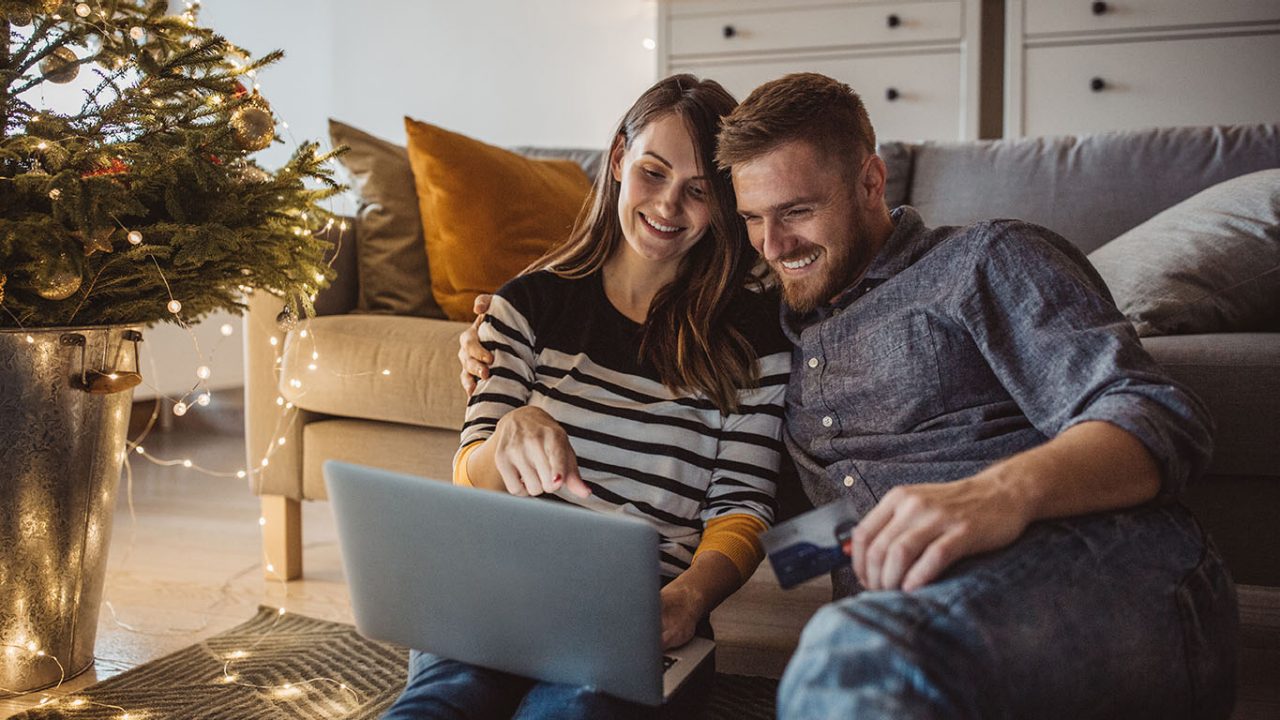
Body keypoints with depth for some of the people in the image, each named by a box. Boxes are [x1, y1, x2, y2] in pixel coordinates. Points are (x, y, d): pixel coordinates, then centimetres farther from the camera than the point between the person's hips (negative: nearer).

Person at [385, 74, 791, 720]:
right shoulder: (530, 304, 13)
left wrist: (688, 597, -18)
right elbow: (469, 474, 6)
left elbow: (740, 506, 5)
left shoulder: (751, 334, 10)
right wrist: (512, 432, -20)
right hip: (508, 587, 1)